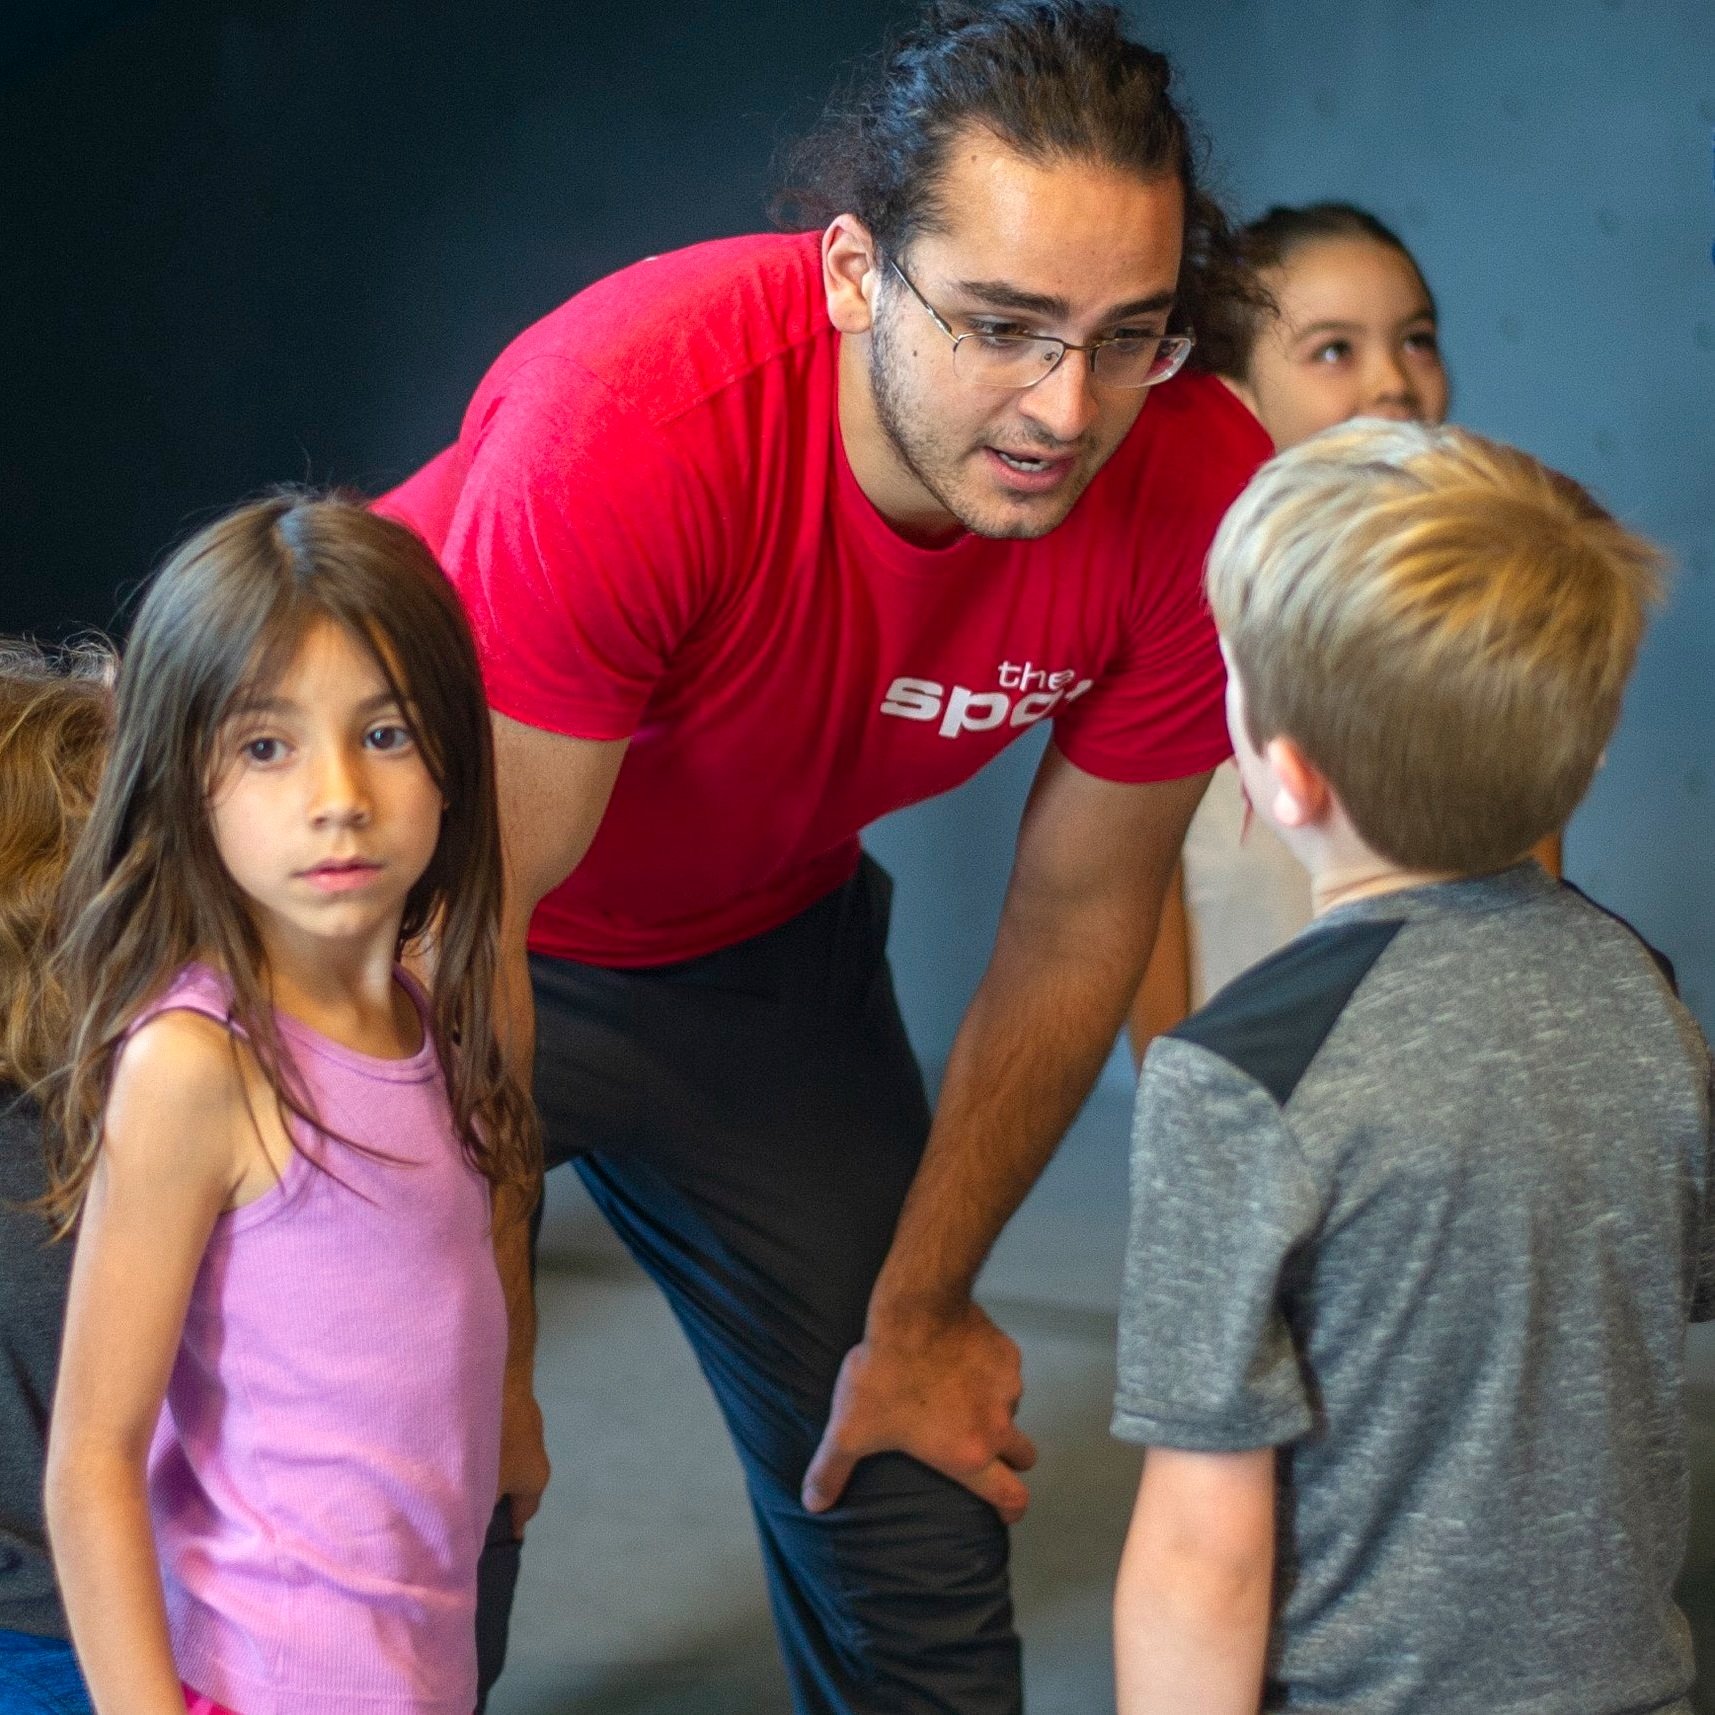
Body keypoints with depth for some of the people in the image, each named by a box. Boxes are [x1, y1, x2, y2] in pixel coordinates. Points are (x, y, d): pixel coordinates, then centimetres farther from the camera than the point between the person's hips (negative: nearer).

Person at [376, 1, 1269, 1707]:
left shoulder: (1197, 498, -25)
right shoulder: (628, 422, -38)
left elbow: (1078, 925, -9)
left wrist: (916, 1310, 2)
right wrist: (485, 1355, -19)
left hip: (760, 930, 4)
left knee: (912, 1507, 5)